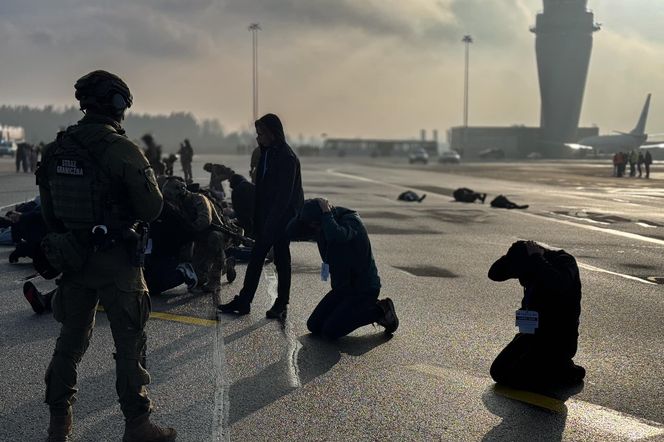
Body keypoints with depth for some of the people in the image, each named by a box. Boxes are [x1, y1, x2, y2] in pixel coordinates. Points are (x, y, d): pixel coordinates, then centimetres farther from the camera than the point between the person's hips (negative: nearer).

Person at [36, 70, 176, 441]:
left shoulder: (58, 148, 3)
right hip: (117, 261, -6)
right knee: (130, 345, 4)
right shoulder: (122, 150, -17)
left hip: (73, 257, 6)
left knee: (71, 340, 17)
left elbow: (49, 209, 9)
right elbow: (152, 207, -16)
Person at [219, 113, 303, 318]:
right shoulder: (266, 153, 10)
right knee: (256, 257, 8)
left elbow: (285, 194, -19)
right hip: (267, 216, 8)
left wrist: (271, 223, -20)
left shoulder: (287, 158, -15)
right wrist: (257, 220, 10)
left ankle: (281, 305, 13)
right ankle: (243, 301, 13)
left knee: (281, 259, 2)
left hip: (282, 217, -8)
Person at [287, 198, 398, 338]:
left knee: (330, 332, -16)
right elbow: (292, 232, -4)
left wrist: (326, 213, -30)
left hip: (364, 289, -8)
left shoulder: (351, 220, -22)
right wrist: (305, 212, -17)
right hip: (342, 288, 8)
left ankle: (379, 311, 1)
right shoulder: (320, 226, 0)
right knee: (313, 326, 3)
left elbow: (336, 236, -43)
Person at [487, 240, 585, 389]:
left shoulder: (564, 261, -18)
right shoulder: (528, 261, -1)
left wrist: (536, 258, -30)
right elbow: (494, 273, -3)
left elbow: (558, 286, -40)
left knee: (516, 377, -18)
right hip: (532, 332, 7)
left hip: (559, 339, -7)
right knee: (498, 371, -1)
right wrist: (515, 253, -18)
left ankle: (567, 370, 4)